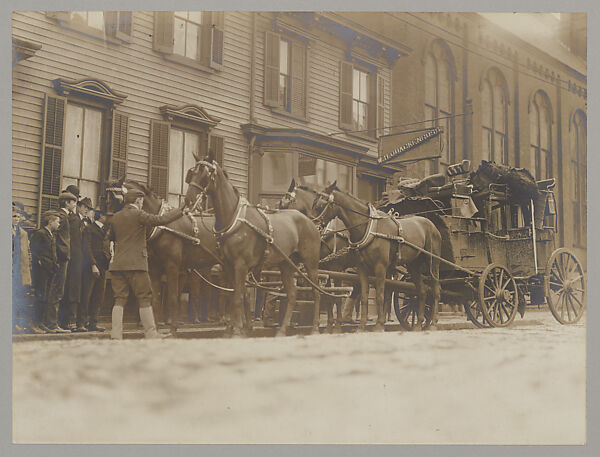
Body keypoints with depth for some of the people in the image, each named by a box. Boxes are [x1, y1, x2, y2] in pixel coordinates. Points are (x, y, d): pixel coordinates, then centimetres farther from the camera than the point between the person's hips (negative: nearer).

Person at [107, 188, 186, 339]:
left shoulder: (115, 217, 13)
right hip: (135, 263, -6)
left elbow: (110, 236, 26)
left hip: (117, 263, 6)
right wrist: (180, 211, -1)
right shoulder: (138, 214, -7)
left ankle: (116, 334, 3)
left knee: (119, 299, 7)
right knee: (144, 298, 1)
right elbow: (161, 220, -12)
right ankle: (150, 332, 3)